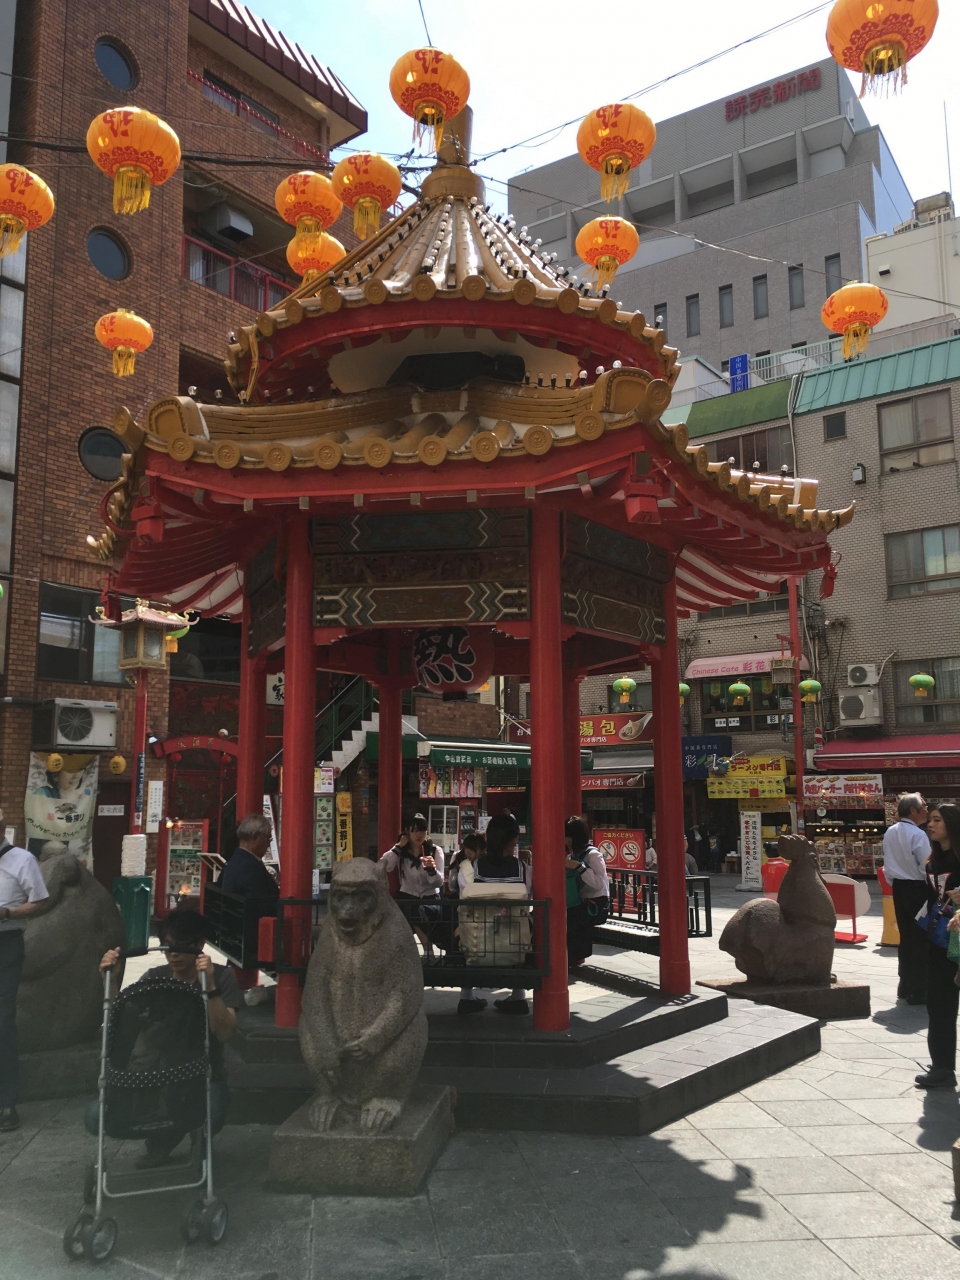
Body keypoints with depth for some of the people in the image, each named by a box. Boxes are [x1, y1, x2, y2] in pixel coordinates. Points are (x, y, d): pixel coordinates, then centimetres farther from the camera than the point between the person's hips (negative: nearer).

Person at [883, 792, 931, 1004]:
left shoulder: (890, 833, 6)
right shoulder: (917, 835, -18)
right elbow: (927, 868, -18)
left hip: (899, 888, 8)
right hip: (917, 889, -8)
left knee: (905, 938, 17)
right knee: (921, 941, 0)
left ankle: (905, 986, 26)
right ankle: (918, 992, 4)